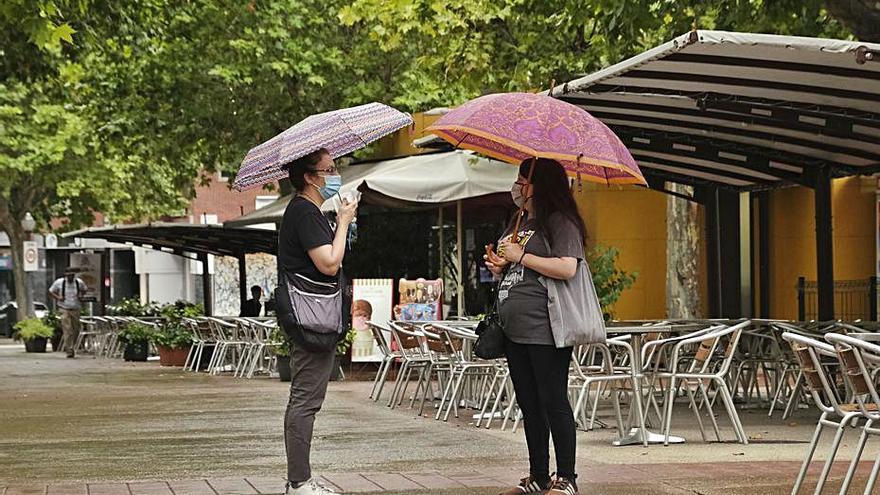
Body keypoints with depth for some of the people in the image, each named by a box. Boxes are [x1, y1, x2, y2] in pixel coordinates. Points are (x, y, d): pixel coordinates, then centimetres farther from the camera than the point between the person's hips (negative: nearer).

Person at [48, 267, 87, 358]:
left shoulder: (79, 282, 2)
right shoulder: (59, 282, -3)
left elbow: (84, 290, 22)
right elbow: (50, 291, 8)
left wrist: (81, 296, 0)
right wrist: (58, 297, -10)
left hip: (75, 310, 3)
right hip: (64, 310, -3)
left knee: (76, 330, 9)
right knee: (67, 330, -14)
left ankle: (72, 347, 32)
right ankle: (69, 351, -15)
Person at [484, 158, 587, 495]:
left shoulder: (559, 221, -8)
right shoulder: (518, 224, 21)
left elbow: (567, 268, -21)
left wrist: (520, 256, -14)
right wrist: (498, 266, 7)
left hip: (544, 331, -9)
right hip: (515, 329, 9)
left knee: (553, 404, -6)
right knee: (529, 405, 12)